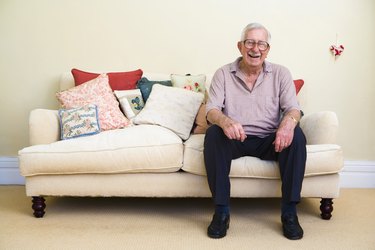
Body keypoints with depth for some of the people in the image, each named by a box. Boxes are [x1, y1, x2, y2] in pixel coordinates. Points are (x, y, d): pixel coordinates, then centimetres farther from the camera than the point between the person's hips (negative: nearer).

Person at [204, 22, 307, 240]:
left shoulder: (281, 73, 5)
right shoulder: (223, 74, 3)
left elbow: (293, 108, -5)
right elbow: (212, 110, -7)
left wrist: (288, 123, -32)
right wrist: (225, 121, -33)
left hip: (269, 140, 1)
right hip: (235, 139, 0)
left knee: (296, 135, -28)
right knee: (213, 133, -31)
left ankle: (289, 212, -19)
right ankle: (221, 211, -24)